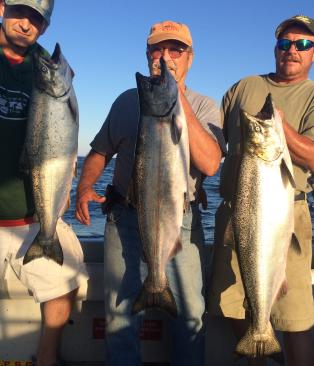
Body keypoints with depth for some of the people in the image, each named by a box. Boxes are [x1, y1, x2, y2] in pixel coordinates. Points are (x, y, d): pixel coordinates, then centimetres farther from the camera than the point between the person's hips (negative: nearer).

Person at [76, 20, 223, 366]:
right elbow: (100, 150, 14)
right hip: (125, 219, 2)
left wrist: (179, 100, -19)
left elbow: (209, 164, -16)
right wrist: (85, 186, -6)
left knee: (189, 313, 7)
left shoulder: (203, 107, 1)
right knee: (120, 312, 7)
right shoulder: (127, 101, 9)